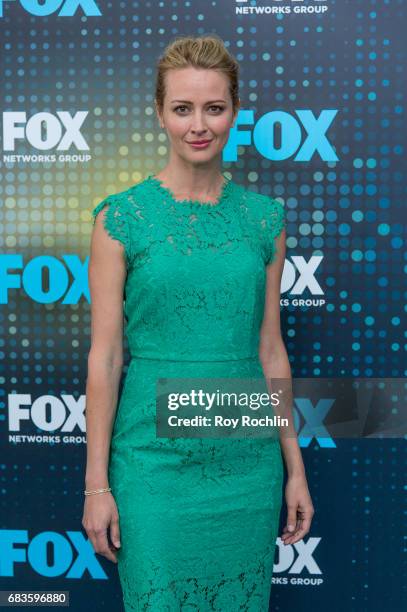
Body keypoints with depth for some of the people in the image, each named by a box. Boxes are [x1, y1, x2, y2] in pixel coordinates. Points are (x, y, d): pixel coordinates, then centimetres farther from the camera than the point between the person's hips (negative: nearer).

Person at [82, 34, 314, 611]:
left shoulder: (264, 217, 3)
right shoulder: (121, 217, -6)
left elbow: (270, 349, 7)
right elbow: (105, 356, -6)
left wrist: (295, 468, 7)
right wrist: (96, 483, -5)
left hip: (249, 459, 3)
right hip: (155, 457, -3)